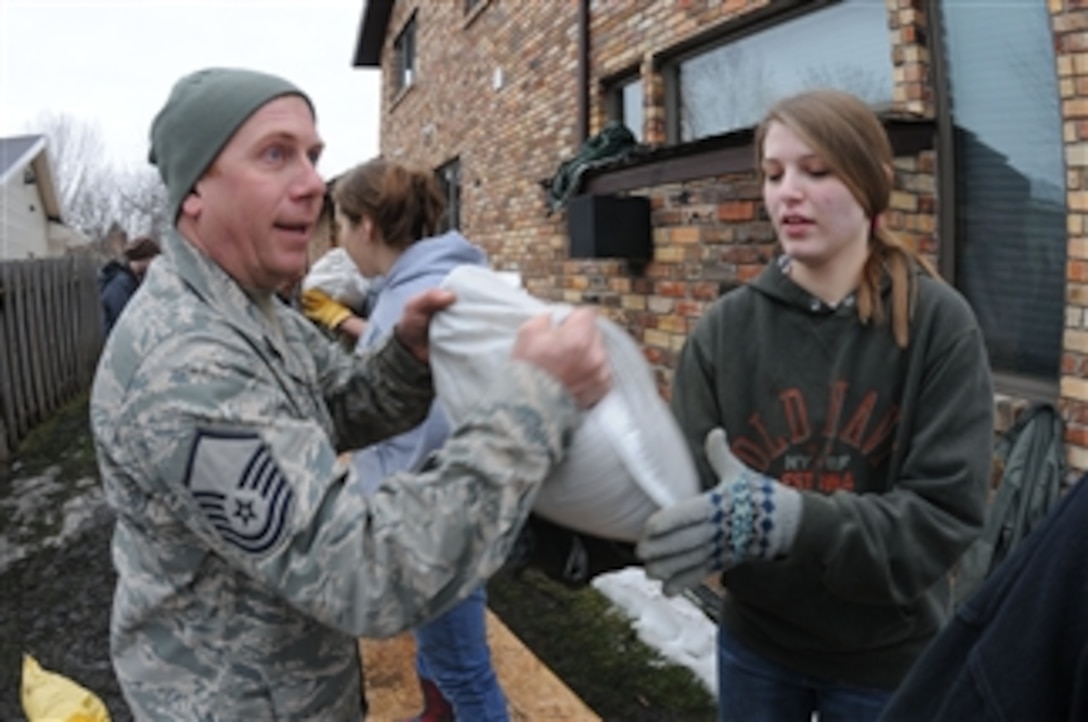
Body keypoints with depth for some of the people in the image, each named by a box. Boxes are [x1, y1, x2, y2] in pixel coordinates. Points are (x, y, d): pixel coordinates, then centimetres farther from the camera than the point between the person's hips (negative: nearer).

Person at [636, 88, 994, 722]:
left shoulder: (939, 323, -14)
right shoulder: (725, 327, -9)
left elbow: (947, 512, -19)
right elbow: (693, 485, -13)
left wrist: (789, 519, -35)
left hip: (888, 658, -1)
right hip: (756, 646, 2)